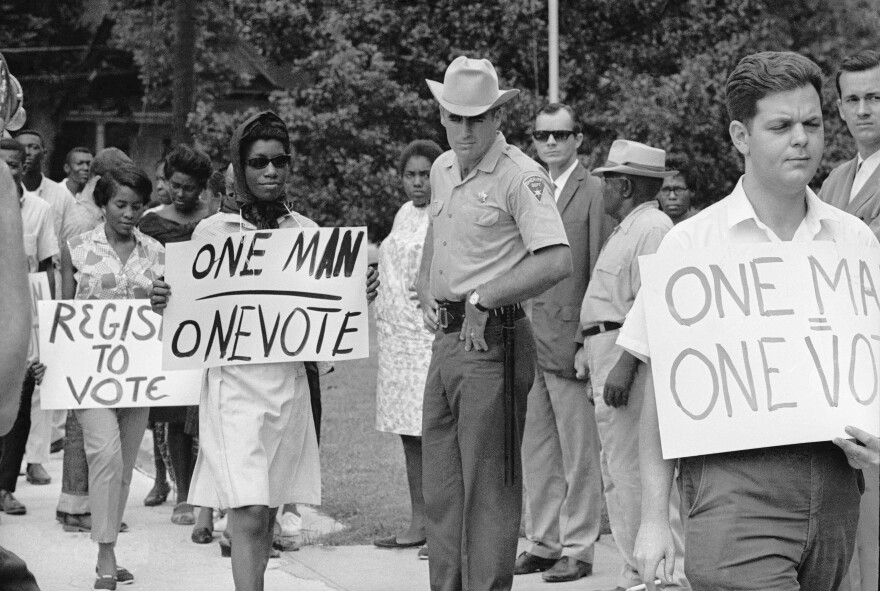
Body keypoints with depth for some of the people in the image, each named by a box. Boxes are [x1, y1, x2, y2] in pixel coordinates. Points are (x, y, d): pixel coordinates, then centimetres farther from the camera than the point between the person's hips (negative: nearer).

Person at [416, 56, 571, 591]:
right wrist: (428, 296, 15)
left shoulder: (522, 177, -13)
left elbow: (557, 261, -25)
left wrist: (481, 299, -21)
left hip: (493, 343, -8)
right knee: (440, 485, 14)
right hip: (447, 340, 8)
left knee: (488, 486, -5)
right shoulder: (443, 169, 13)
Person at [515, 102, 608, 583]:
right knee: (536, 451, 12)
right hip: (528, 340, 7)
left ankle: (577, 548, 7)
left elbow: (601, 273, -9)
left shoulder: (595, 193, -6)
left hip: (571, 340, -7)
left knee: (579, 453, 1)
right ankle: (542, 542, 21)